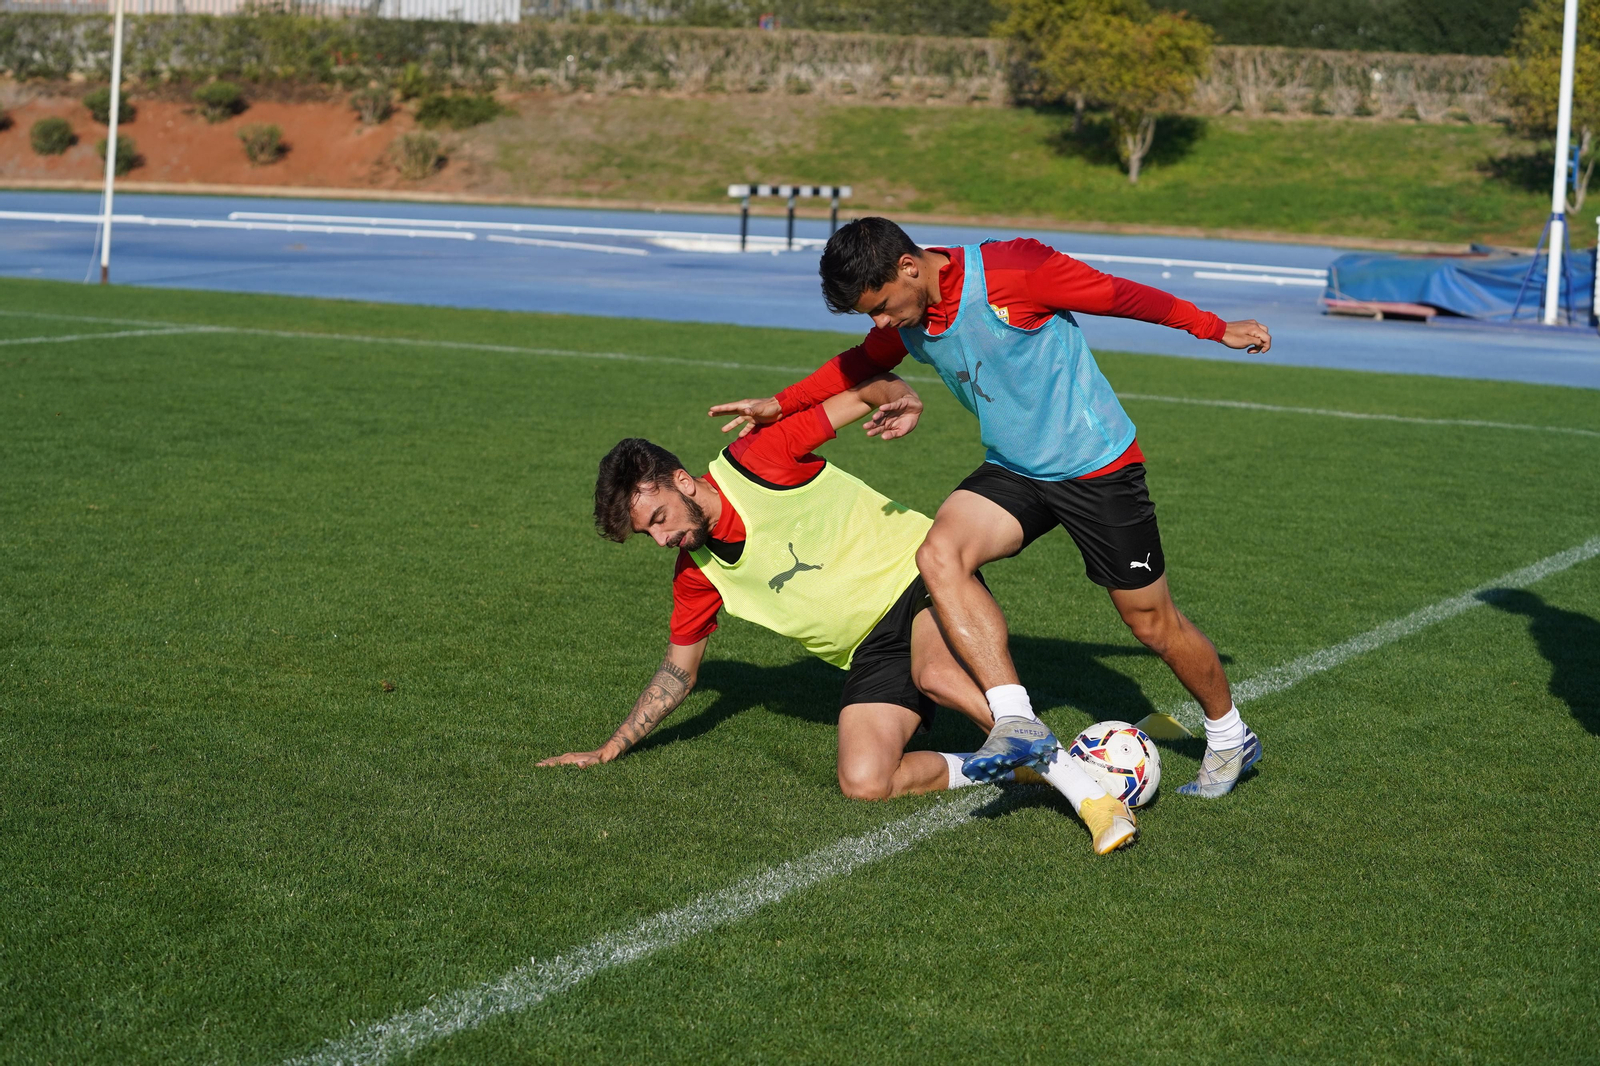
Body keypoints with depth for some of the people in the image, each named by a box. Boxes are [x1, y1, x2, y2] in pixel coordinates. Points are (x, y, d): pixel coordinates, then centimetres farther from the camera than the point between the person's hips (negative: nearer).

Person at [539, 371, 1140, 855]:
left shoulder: (755, 462, -11)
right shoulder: (697, 574, 4)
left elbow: (863, 390, -8)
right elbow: (678, 672, 18)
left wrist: (903, 399, -30)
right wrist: (610, 750, 16)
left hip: (920, 576, -5)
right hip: (870, 650, 5)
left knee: (935, 674, -38)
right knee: (864, 782, -20)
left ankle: (1086, 786, -31)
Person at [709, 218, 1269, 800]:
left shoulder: (1011, 272, -25)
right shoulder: (904, 321, -3)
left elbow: (1122, 295, -13)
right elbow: (859, 364, 20)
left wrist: (1217, 328, -2)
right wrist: (781, 405, 9)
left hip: (1096, 463, -6)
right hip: (1013, 469, 6)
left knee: (1152, 621, 4)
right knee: (939, 554, -23)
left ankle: (1230, 737, 30)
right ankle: (1016, 721, -26)